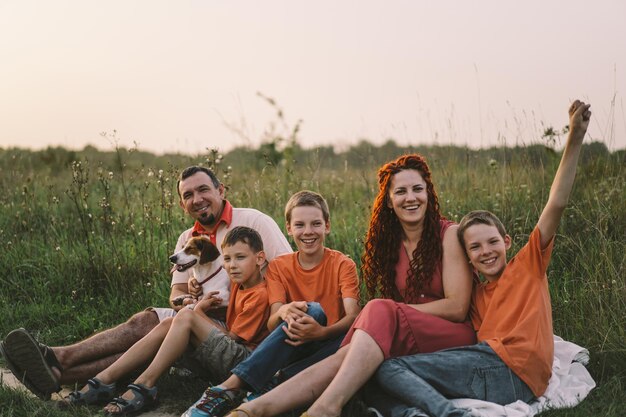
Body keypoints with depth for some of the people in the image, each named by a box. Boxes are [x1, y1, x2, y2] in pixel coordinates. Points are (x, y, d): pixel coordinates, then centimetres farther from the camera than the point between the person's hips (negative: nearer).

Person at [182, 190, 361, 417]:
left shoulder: (343, 265, 0)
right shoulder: (279, 267, 6)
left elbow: (353, 316, -17)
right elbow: (272, 324, -7)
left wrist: (322, 332, -38)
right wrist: (283, 313, -32)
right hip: (292, 346, 1)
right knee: (312, 310, -31)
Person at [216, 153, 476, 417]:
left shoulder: (449, 234, -3)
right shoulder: (390, 242, 12)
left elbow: (457, 308, -9)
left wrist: (392, 311, -9)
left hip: (452, 335, -4)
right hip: (406, 339, 4)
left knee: (381, 311, -34)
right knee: (347, 354, -28)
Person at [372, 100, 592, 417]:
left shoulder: (528, 265, 11)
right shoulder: (477, 294, 28)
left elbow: (556, 204, 2)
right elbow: (478, 338, 16)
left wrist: (575, 139, -7)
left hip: (511, 369, -7)